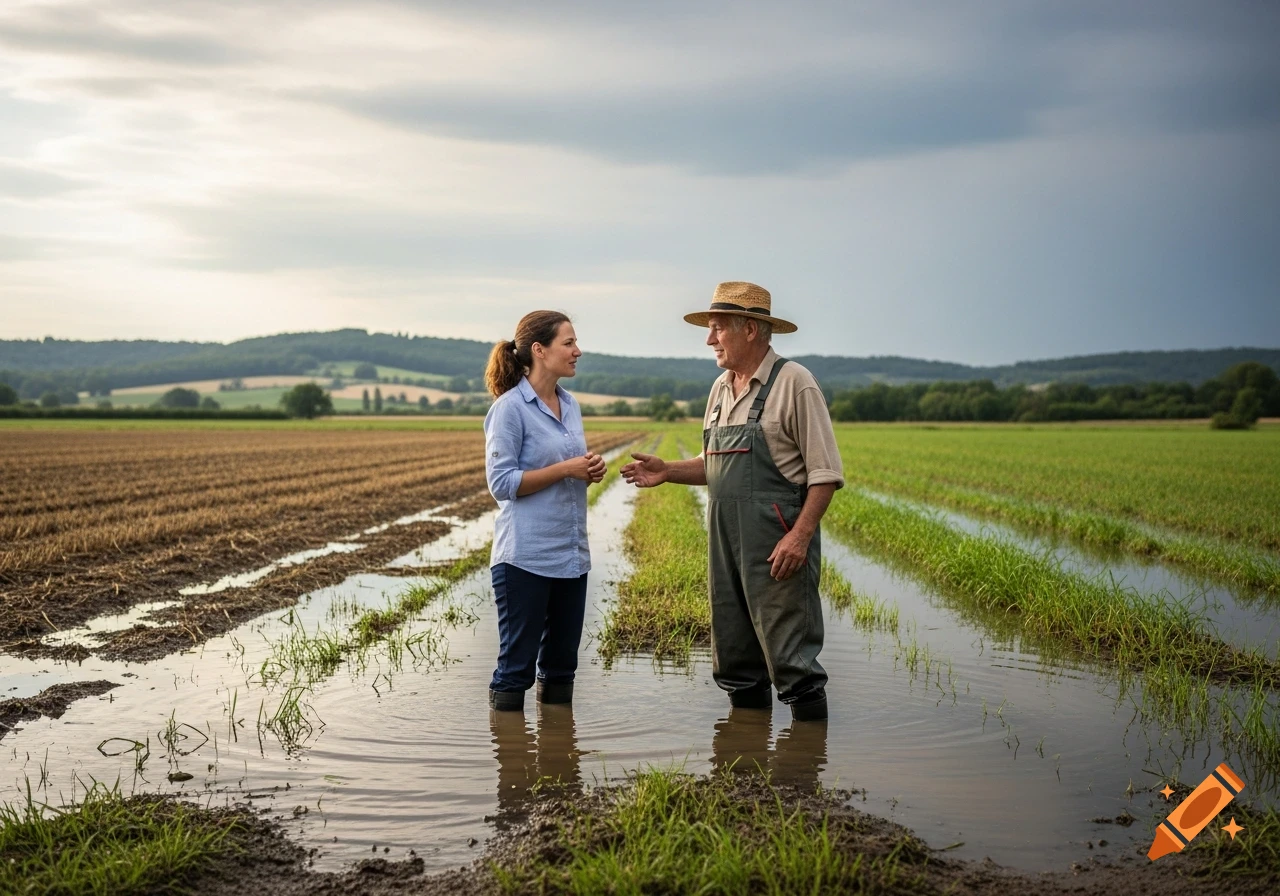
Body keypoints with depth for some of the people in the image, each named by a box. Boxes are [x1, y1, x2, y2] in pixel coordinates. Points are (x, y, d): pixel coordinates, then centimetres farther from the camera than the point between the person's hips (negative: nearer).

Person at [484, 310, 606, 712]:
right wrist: (565, 469, -17)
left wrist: (590, 471, -1)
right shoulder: (510, 408, -10)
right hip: (527, 556, -7)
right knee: (517, 661, 1)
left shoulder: (570, 405, 12)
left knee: (562, 659, 13)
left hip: (572, 554, 7)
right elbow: (501, 482, -13)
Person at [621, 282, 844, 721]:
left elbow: (825, 471, -11)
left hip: (777, 540, -8)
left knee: (788, 651, -6)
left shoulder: (793, 382, -8)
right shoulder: (721, 388, 15)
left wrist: (800, 536, -19)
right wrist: (667, 471, 7)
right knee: (733, 649, 14)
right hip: (724, 537, 8)